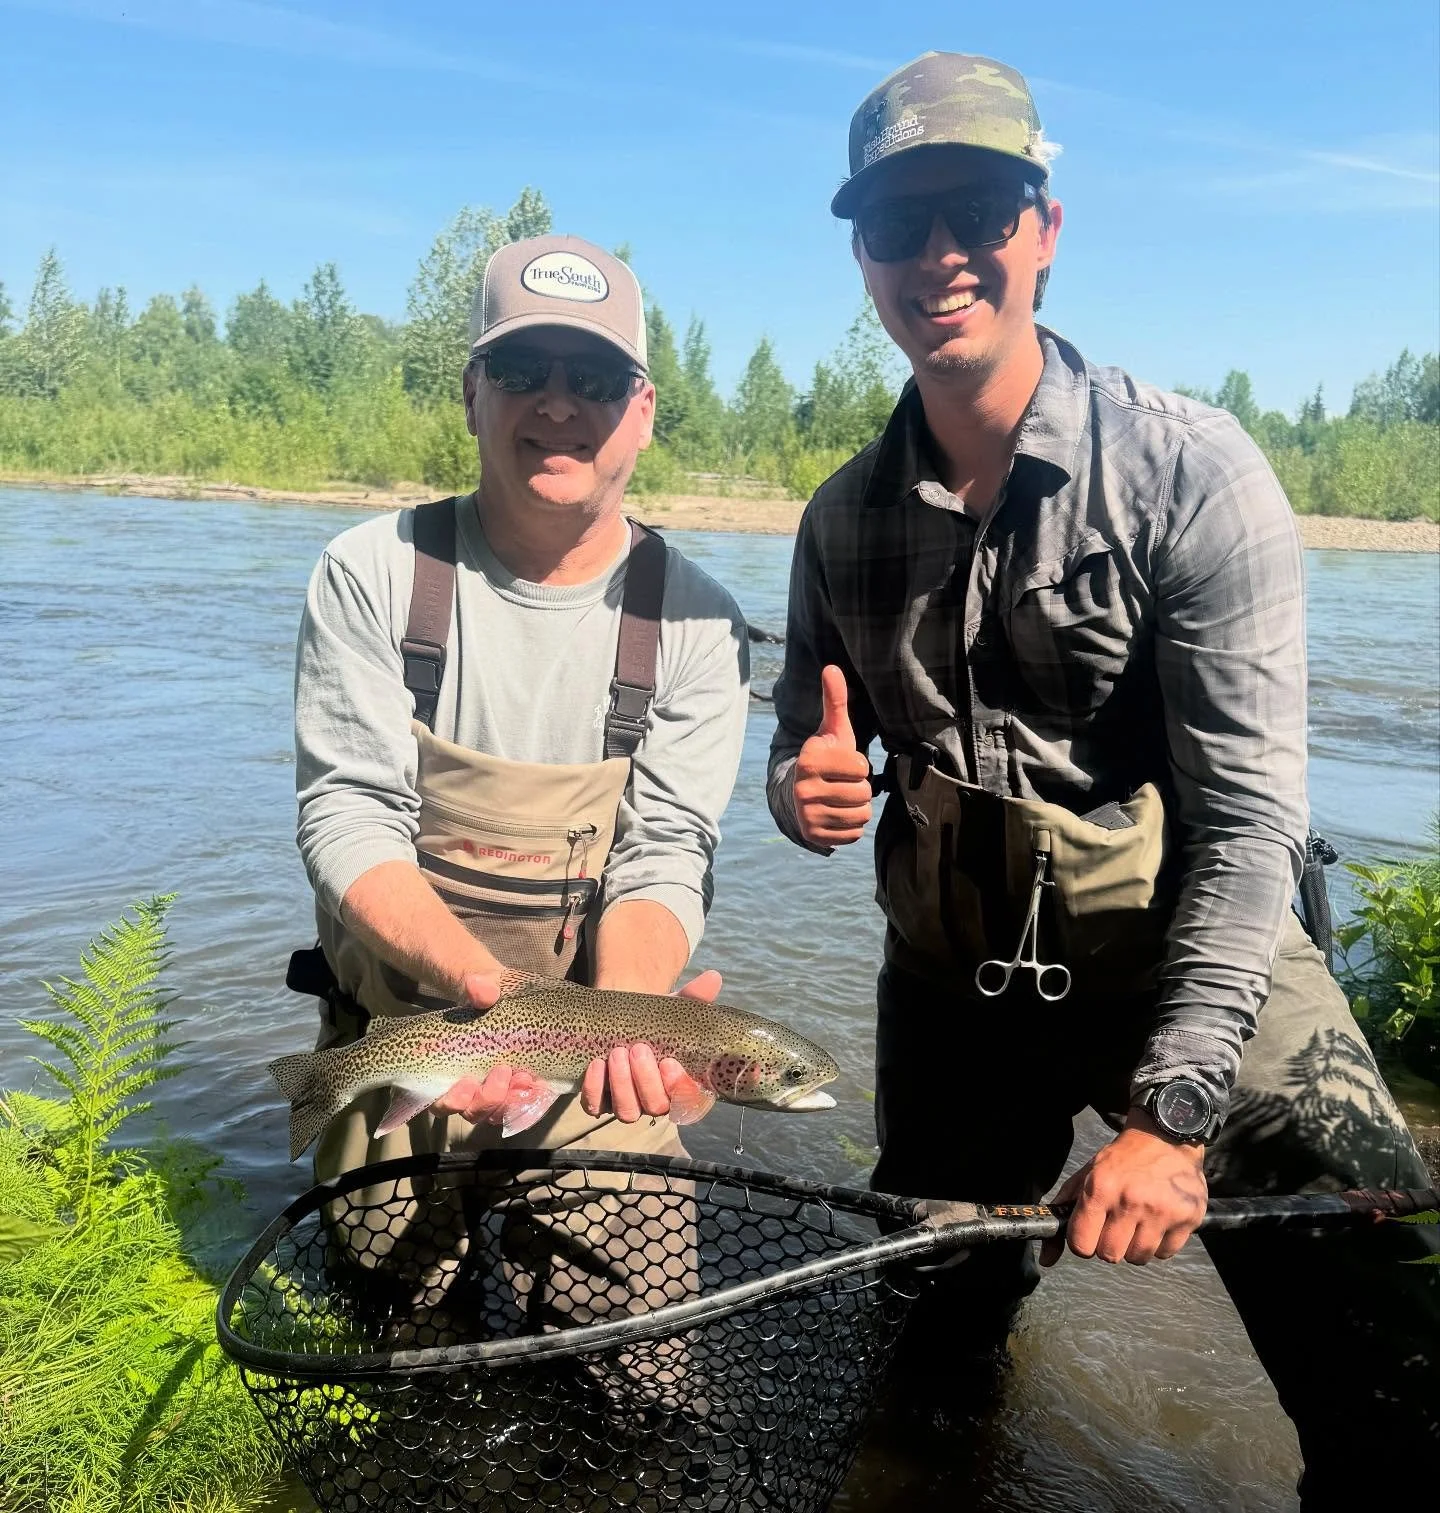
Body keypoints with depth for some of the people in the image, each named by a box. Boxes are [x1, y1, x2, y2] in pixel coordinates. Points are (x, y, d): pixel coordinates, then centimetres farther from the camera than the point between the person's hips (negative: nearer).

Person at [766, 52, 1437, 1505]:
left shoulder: (1189, 471, -15)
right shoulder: (842, 518, 0)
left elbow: (1248, 817, -18)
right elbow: (808, 755, 10)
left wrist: (1169, 1111, -23)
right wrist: (808, 790, -15)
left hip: (1199, 965, -4)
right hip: (954, 986, 4)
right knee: (933, 1342, 22)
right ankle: (995, 1254, 55)